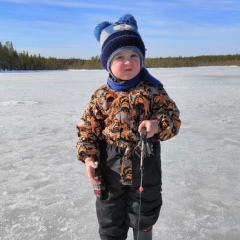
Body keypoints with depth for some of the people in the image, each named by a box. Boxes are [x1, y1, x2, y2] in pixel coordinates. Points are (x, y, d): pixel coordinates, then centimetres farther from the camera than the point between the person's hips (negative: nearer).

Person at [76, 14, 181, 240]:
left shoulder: (153, 90, -7)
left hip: (145, 163, 0)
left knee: (144, 213, 20)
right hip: (111, 165, 1)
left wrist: (158, 125, -26)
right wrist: (88, 157, -11)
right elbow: (88, 128, -1)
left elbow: (173, 117, -5)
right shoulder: (102, 95, -5)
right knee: (110, 215, 17)